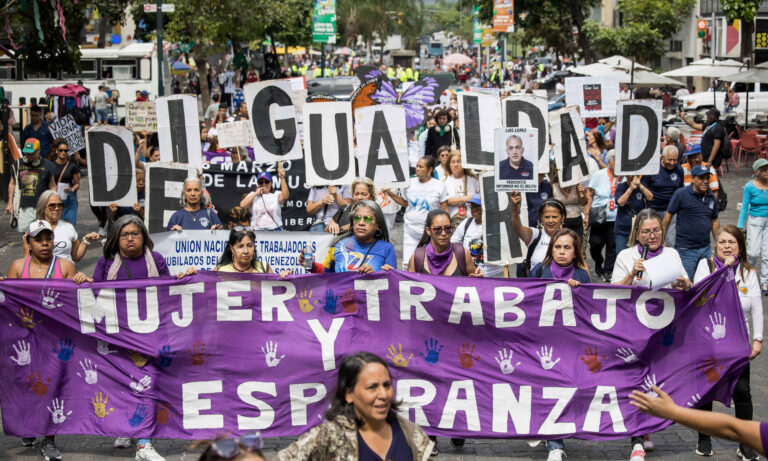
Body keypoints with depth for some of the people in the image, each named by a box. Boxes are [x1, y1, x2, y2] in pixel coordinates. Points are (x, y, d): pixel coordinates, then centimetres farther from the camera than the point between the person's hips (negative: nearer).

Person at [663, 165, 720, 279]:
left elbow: (715, 221, 17)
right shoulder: (681, 194, -9)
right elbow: (668, 216, -5)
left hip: (706, 248, 5)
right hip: (686, 250, -5)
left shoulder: (711, 197, 8)